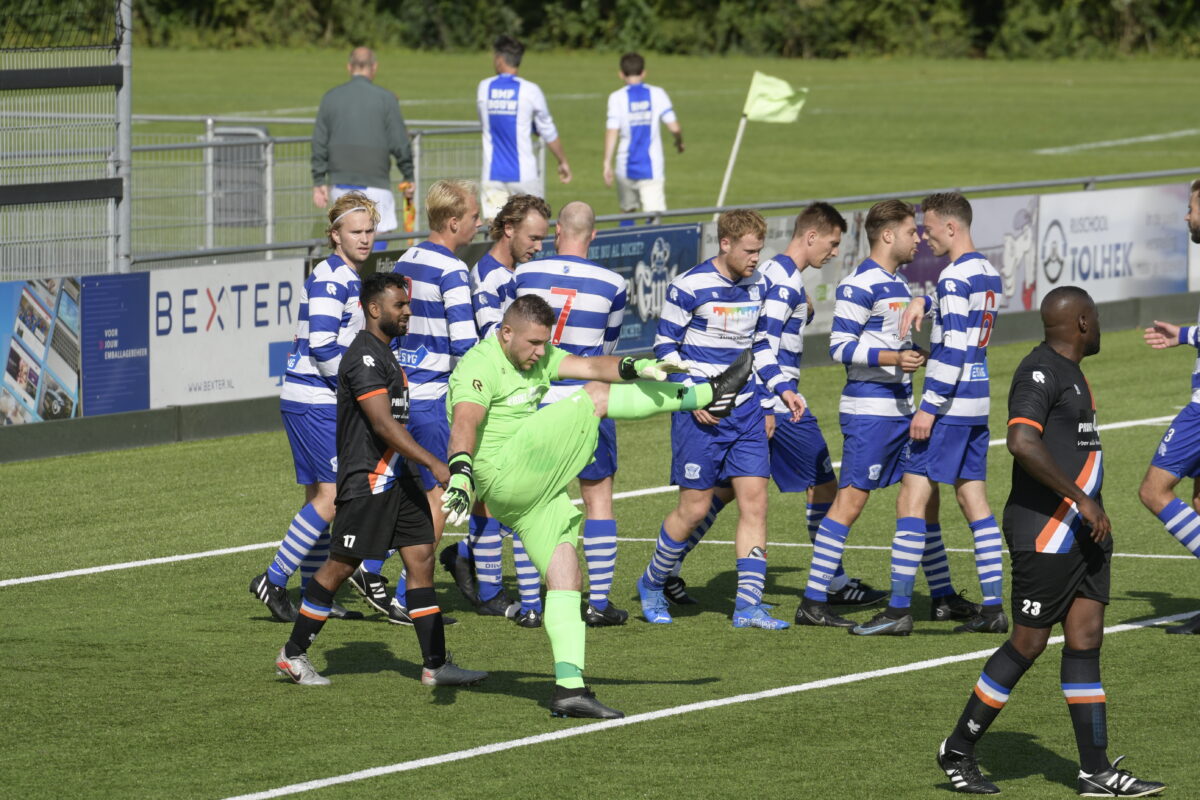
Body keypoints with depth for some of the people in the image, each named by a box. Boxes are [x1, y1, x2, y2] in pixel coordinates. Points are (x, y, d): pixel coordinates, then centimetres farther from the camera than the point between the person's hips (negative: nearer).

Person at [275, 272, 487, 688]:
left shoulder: (382, 353, 16)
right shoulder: (364, 357, -17)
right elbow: (383, 423, -25)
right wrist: (435, 464, -29)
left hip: (394, 478, 10)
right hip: (365, 481, -10)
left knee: (421, 556, 2)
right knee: (340, 566, -1)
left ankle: (436, 664, 1)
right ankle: (293, 654, 12)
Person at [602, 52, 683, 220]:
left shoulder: (617, 98, -3)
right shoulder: (657, 94, 0)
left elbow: (612, 132, -10)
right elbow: (674, 128, -1)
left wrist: (607, 163, -8)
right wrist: (679, 142, 20)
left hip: (626, 168, 1)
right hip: (652, 168, -1)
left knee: (627, 211, 19)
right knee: (654, 214, -7)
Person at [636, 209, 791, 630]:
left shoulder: (758, 286, 7)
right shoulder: (690, 287, -12)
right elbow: (664, 346, -7)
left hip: (746, 411, 6)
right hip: (701, 414, -6)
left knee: (754, 501, -4)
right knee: (694, 508, -1)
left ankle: (748, 605, -4)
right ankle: (651, 585, 22)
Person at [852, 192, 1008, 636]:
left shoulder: (955, 277, -15)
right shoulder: (988, 274, 12)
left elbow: (952, 348, -21)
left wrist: (929, 406, -20)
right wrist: (923, 303, 15)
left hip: (950, 405, -9)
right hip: (978, 400, 9)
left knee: (911, 499, -7)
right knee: (974, 503, 11)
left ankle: (899, 608, -10)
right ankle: (993, 608, 8)